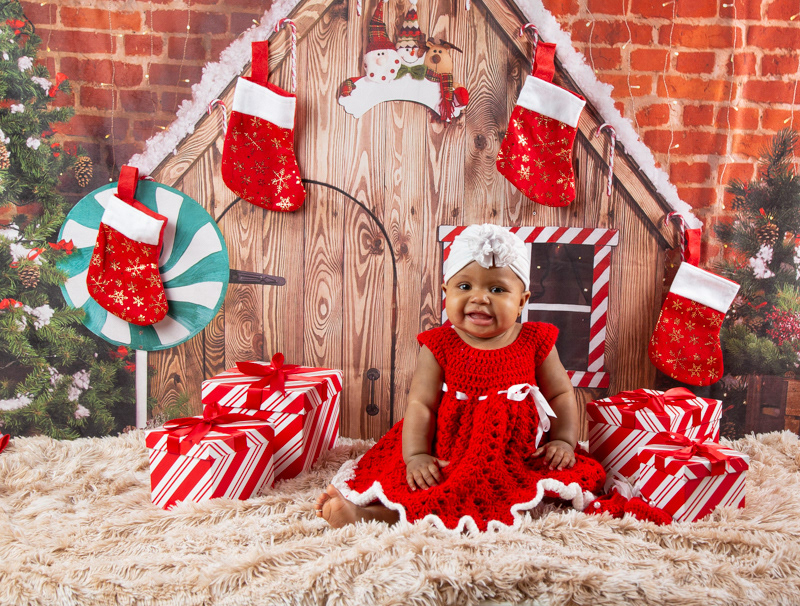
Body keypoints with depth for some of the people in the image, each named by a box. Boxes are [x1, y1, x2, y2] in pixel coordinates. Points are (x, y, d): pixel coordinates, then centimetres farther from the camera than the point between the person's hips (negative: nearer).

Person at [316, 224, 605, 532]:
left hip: (515, 454, -1)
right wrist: (416, 455, -17)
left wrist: (563, 440, -2)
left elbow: (561, 394, 11)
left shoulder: (536, 342, 0)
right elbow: (420, 404, -6)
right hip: (448, 452, 2)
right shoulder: (439, 345, -2)